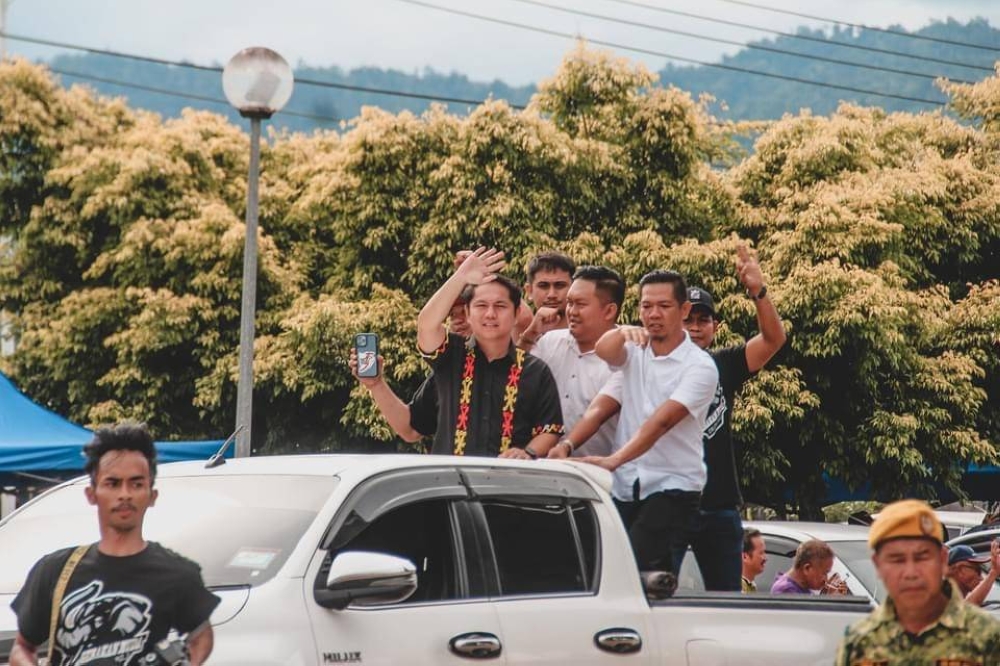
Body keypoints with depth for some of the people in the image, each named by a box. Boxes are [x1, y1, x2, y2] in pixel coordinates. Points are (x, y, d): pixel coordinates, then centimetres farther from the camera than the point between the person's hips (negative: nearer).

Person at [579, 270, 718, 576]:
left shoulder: (699, 367, -6)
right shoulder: (634, 350, 12)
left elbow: (661, 422, -18)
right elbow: (604, 352, -11)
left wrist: (614, 460, -30)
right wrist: (623, 332, -34)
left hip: (671, 489, -5)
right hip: (624, 489, 5)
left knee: (647, 582, -19)